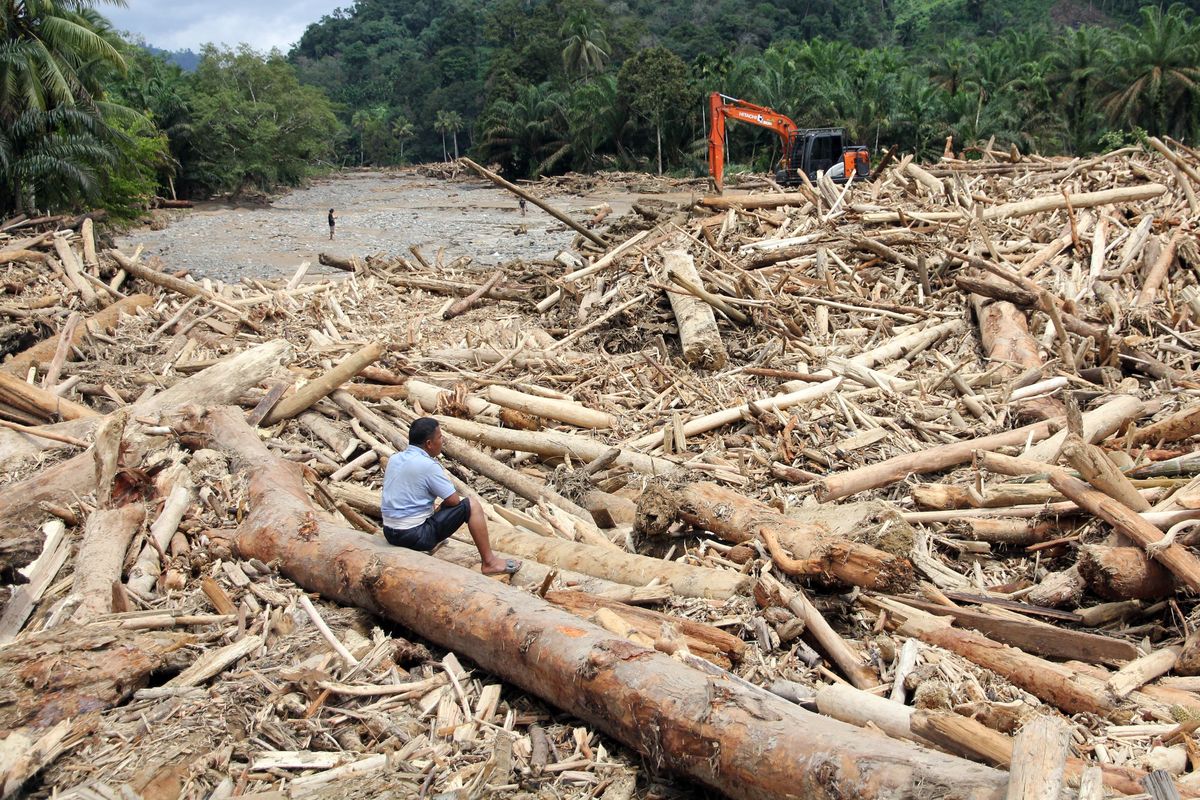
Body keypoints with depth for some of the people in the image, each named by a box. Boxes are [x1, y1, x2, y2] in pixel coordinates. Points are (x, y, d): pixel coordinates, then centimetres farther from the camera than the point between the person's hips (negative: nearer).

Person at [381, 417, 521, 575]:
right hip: (415, 537, -8)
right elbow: (454, 500, -12)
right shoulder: (428, 465, -18)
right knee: (471, 506, -1)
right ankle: (489, 562, 2)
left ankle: (433, 541, 35)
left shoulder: (394, 459, 5)